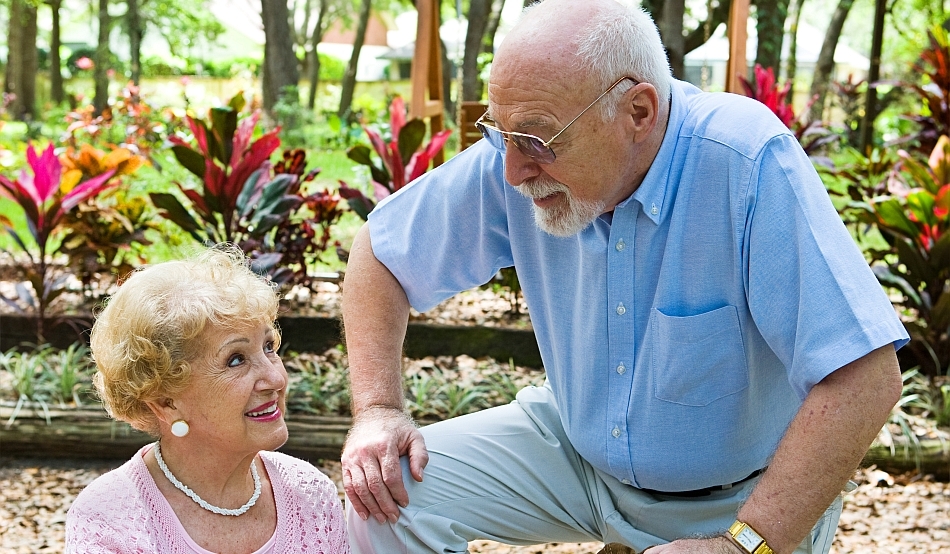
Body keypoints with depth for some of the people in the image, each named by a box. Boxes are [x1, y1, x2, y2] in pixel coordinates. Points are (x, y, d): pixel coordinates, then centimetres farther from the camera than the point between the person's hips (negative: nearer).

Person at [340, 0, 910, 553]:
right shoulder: (518, 156, -16)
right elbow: (382, 251, 0)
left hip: (746, 498, -2)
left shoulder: (751, 166, -31)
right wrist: (377, 409, -12)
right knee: (388, 495, -15)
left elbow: (866, 376, -34)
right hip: (578, 447, 3)